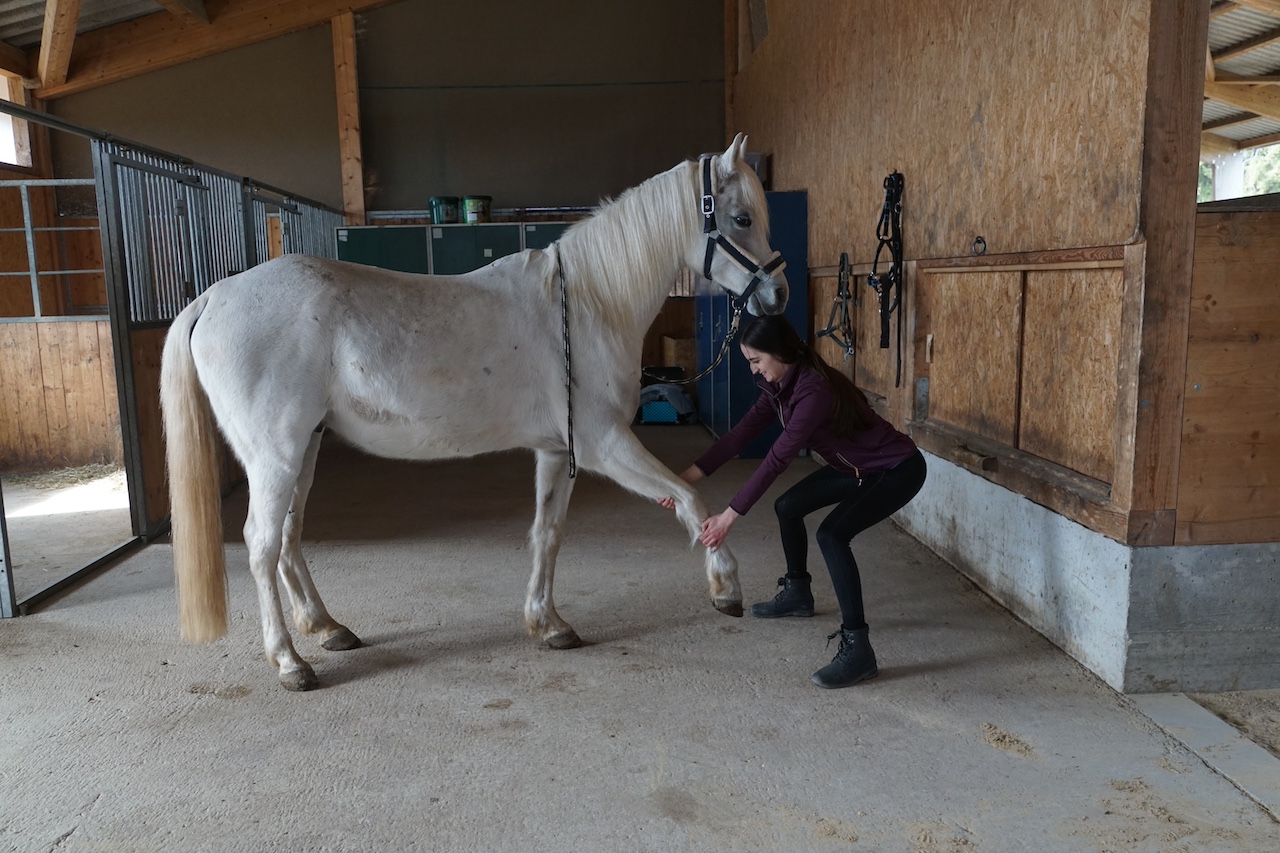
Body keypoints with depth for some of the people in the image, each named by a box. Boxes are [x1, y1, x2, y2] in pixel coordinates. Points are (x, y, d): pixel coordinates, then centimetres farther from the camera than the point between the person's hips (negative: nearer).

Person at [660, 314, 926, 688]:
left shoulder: (815, 388, -32)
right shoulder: (779, 385, -4)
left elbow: (778, 458, -33)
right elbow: (740, 435, -4)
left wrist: (730, 515, -31)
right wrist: (688, 476, -9)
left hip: (897, 470, -10)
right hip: (855, 467, 10)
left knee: (832, 534, -27)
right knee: (788, 506, 16)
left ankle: (857, 649, -21)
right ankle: (798, 594, 37)